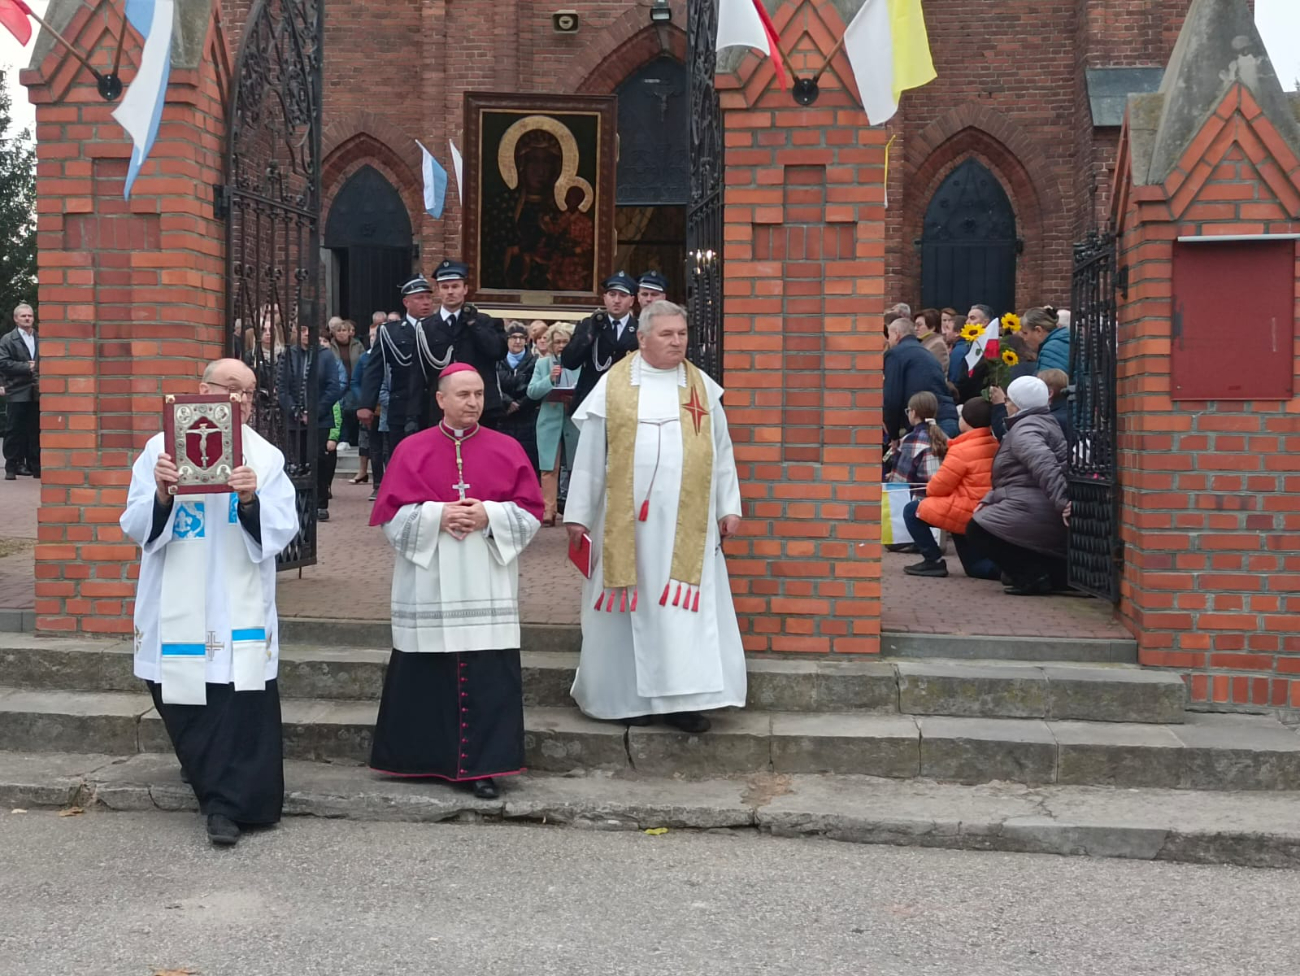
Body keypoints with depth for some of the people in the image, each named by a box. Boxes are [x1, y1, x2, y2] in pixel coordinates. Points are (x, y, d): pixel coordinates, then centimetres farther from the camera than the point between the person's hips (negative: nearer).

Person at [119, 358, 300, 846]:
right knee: (181, 697, 11)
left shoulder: (265, 456, 3)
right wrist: (161, 495, -22)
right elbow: (135, 524, -2)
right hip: (176, 606, 1)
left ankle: (228, 804, 4)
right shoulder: (161, 448, 2)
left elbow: (283, 528, -5)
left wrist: (252, 501, -24)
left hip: (239, 609, -1)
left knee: (241, 701, -7)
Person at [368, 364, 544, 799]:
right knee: (427, 675, 4)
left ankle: (483, 765, 4)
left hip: (486, 590, 0)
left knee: (488, 679, -3)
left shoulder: (507, 449, 5)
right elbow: (392, 514, -2)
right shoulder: (411, 450, 2)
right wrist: (437, 516, -15)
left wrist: (490, 516, -14)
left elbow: (530, 512, 2)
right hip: (428, 590, 0)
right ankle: (426, 759, 19)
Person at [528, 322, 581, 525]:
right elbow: (532, 391, 1)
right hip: (550, 422, 1)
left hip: (575, 421, 0)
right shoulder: (542, 363, 9)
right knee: (549, 467, -4)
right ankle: (548, 510, -3)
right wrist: (549, 379, -13)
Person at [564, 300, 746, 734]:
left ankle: (681, 698, 5)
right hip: (627, 519, -1)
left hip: (686, 521, 2)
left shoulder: (702, 387, 8)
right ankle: (631, 696, 15)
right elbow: (590, 454, 2)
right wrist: (578, 514, 1)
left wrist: (729, 506, 6)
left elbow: (721, 452, 11)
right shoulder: (613, 385, 1)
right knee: (635, 606, 5)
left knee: (686, 609, 0)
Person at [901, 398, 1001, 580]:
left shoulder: (961, 450, -16)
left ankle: (934, 561, -1)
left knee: (912, 511, 5)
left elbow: (937, 487, -12)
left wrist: (929, 489, 11)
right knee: (976, 568, 20)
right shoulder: (995, 446, 7)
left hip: (964, 514, -8)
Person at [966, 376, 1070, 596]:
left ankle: (1032, 577, -12)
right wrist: (989, 500, 17)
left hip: (1035, 510, -11)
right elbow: (1013, 475, 25)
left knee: (978, 529, -1)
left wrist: (1062, 501, -40)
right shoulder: (1042, 423, 24)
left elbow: (1045, 466, -29)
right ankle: (1059, 574, 12)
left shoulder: (1025, 430, -10)